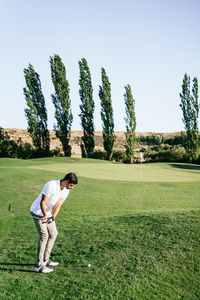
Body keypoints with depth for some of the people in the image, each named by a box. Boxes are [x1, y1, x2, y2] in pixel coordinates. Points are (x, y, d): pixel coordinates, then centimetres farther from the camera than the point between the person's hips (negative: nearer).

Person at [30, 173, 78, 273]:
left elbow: (58, 205, -13)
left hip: (47, 212, 8)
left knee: (53, 233, 10)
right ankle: (39, 265, -8)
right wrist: (45, 216, -33)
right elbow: (42, 202, -24)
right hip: (37, 211, -8)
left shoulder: (66, 190, -5)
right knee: (44, 235, -13)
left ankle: (45, 259, 21)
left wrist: (52, 217, -28)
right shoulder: (51, 185, -28)